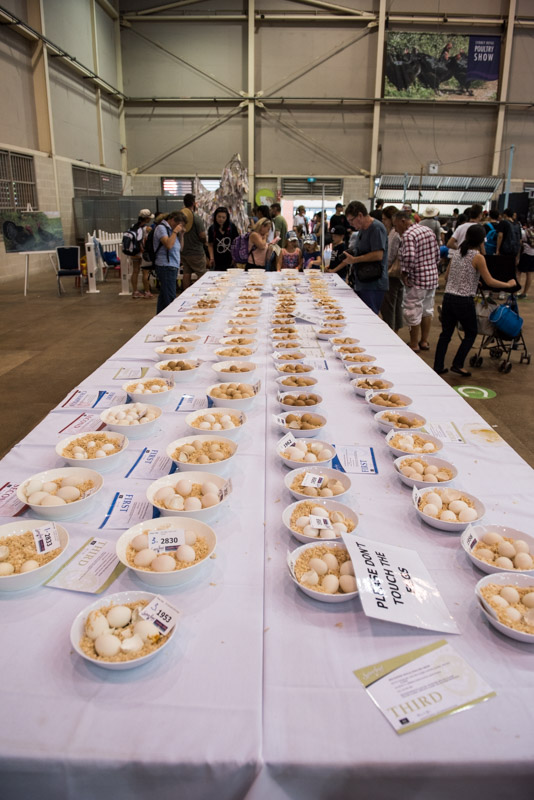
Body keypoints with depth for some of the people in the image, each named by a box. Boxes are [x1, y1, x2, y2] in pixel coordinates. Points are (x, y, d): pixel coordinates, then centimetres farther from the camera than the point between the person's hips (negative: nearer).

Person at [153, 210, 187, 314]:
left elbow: (180, 248, 22)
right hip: (165, 266, -10)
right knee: (170, 298, -13)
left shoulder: (170, 229, 19)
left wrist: (181, 234, 10)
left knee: (164, 296, 14)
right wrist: (175, 232, -12)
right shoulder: (161, 228, -8)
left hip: (172, 267, 10)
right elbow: (168, 245, -23)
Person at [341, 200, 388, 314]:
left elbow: (378, 255, -21)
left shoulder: (376, 228, -12)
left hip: (373, 286, -9)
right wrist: (350, 254, 11)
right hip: (361, 284, 9)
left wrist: (354, 259, -16)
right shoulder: (362, 229, 18)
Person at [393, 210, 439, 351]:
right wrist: (431, 267, 16)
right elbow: (437, 254, 14)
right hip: (433, 277, 9)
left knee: (413, 313, 3)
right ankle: (424, 341, 30)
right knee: (427, 310, 19)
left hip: (416, 281, -9)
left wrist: (404, 272, -15)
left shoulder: (408, 235, -17)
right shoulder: (428, 230, 11)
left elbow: (409, 257, -29)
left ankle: (414, 345, 13)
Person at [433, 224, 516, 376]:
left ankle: (438, 367, 12)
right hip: (464, 301, -5)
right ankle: (457, 365, 8)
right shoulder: (478, 257, -9)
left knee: (445, 333, 12)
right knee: (470, 334, 13)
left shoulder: (456, 254, 9)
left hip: (448, 298, 6)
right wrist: (509, 284, 5)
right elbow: (489, 282, -10)